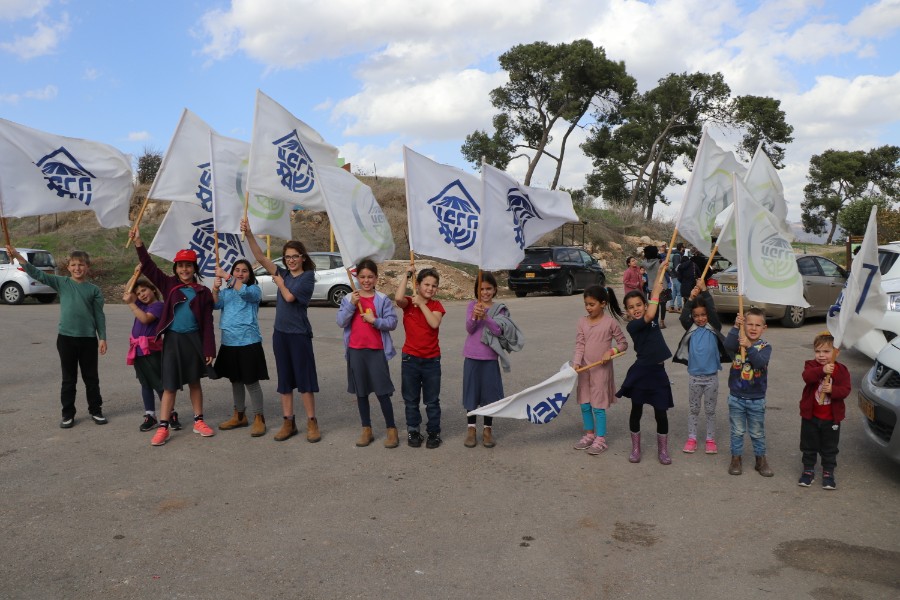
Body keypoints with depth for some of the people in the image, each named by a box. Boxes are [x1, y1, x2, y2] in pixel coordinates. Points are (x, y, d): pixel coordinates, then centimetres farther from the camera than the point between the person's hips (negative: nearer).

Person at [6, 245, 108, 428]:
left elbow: (99, 315, 3)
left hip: (88, 338, 0)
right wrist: (18, 257, -18)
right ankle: (68, 414, 18)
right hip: (66, 337, 0)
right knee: (68, 379, 9)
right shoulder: (61, 283, 3)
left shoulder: (94, 290, 1)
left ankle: (95, 410, 21)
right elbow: (38, 274, -6)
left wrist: (102, 338, 0)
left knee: (91, 378, 9)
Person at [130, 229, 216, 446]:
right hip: (172, 340, 0)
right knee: (170, 385, 2)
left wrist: (209, 349, -3)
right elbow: (149, 267, -5)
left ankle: (198, 421, 23)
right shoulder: (169, 285, 4)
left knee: (194, 382, 13)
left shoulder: (203, 292, 2)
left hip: (193, 340, 0)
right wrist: (139, 243, -17)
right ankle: (163, 427, 7)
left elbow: (208, 323, 1)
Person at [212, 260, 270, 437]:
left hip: (248, 341, -5)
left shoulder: (254, 290, -1)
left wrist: (226, 276, -24)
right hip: (229, 342, 5)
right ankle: (239, 416, 29)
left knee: (251, 381, -3)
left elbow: (244, 292, -24)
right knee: (235, 380, 16)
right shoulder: (226, 292, 12)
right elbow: (216, 305, -6)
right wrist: (215, 289, -23)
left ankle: (259, 418, 8)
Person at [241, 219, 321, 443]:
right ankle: (288, 422, 17)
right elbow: (261, 257, 3)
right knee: (284, 379, 9)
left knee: (304, 378, -1)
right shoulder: (283, 274, 10)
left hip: (299, 333, -6)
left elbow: (289, 297, -15)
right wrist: (248, 234, -7)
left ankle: (312, 422, 6)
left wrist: (279, 282, 2)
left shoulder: (308, 276, -6)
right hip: (280, 332, 6)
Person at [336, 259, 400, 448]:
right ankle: (366, 430, 22)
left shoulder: (383, 299, -2)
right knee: (361, 393, 11)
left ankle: (391, 430, 9)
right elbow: (340, 322, -4)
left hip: (377, 351, -3)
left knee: (382, 392, -1)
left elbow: (392, 322, -5)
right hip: (355, 351, 3)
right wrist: (352, 304, -15)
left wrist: (375, 320, -20)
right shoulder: (348, 298, 4)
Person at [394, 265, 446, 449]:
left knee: (432, 400, 8)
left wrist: (421, 303, -17)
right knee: (411, 399, 11)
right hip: (410, 358, 0)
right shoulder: (408, 303, -3)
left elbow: (435, 323, -20)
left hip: (432, 359, 0)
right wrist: (407, 275, -19)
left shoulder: (436, 305, 0)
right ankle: (413, 431, 25)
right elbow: (398, 298, -28)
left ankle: (434, 432, 21)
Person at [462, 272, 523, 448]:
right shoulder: (472, 305, 1)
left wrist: (485, 317, -32)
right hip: (472, 357, 1)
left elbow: (498, 330, -16)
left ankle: (488, 429, 18)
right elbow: (469, 329, -11)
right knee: (471, 392, 6)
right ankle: (471, 428, 18)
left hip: (490, 358, -1)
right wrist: (475, 316, -31)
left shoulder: (499, 308, -1)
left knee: (490, 393, 5)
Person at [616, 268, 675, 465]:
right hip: (640, 371, -5)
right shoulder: (632, 325, -15)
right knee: (636, 411, 11)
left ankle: (663, 450, 24)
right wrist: (656, 292, -22)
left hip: (658, 371, 5)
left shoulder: (651, 318, 5)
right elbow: (649, 316, -29)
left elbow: (655, 297, 7)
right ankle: (636, 448, 27)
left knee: (661, 413, 8)